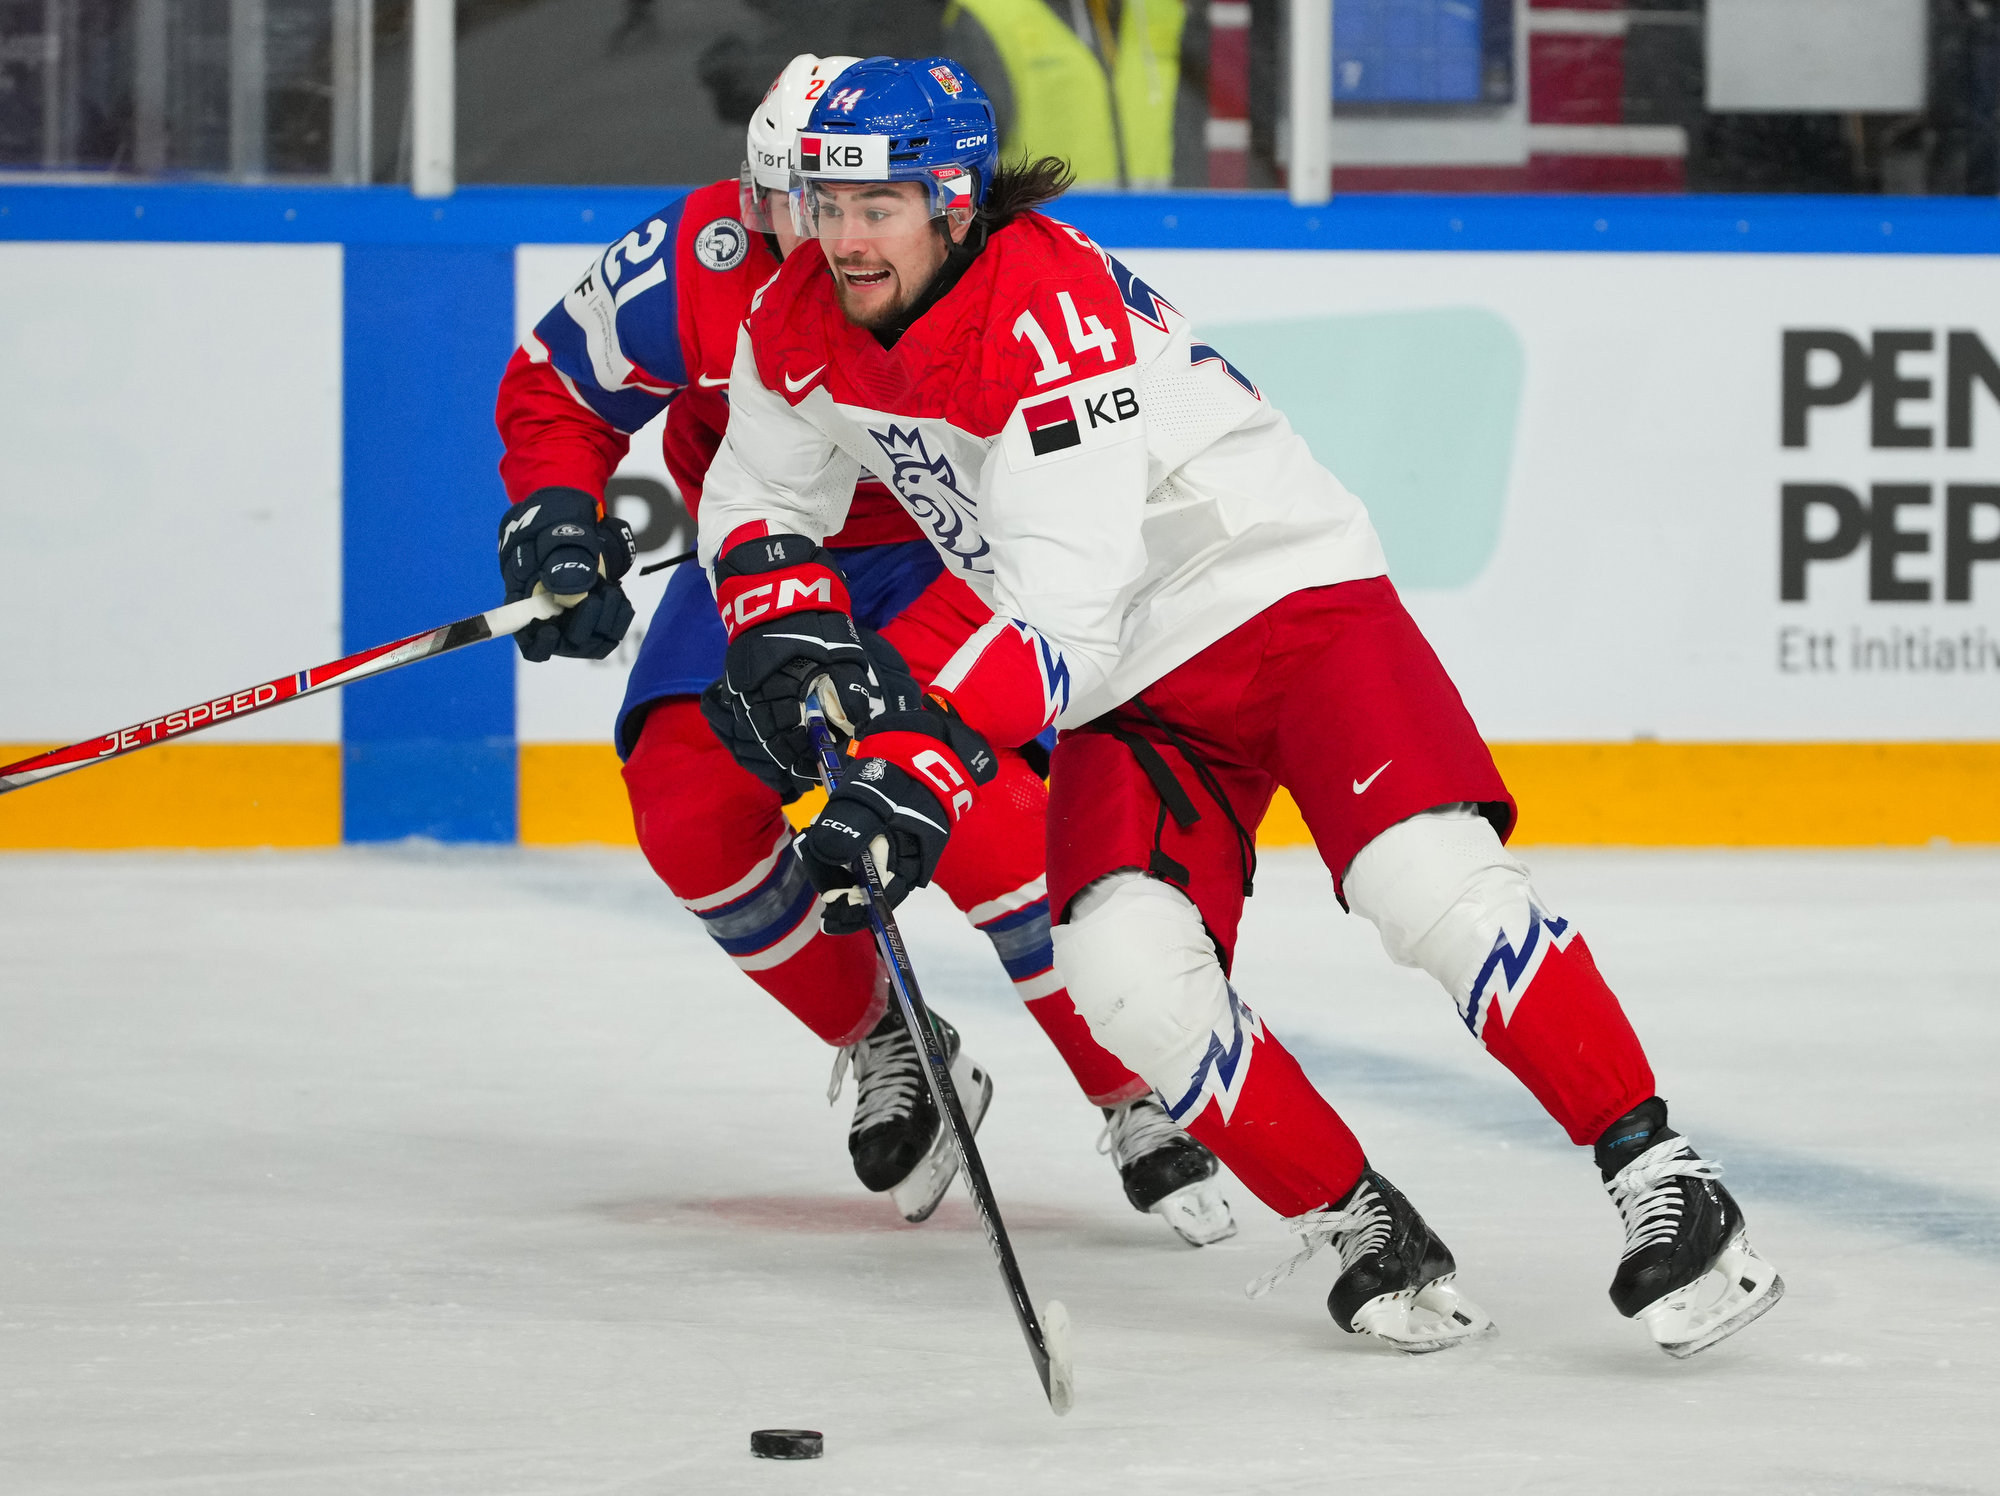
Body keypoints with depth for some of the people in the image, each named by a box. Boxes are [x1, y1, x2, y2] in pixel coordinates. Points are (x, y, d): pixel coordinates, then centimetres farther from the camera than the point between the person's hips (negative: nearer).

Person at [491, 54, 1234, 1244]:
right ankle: (888, 1054, 9)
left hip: (953, 559, -4)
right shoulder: (695, 267, -23)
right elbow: (553, 390, -4)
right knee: (687, 800, -15)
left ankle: (1143, 1102, -16)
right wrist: (558, 523, -20)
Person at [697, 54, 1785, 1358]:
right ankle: (1367, 1236, -7)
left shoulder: (1056, 316, -28)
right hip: (1131, 685, 6)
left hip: (1293, 599, -6)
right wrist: (786, 625, -9)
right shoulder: (800, 330, -5)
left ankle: (1662, 1184, -17)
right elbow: (759, 502, 13)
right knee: (1129, 969, -20)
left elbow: (1063, 617, -35)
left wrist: (925, 761, -44)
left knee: (1432, 880, -26)